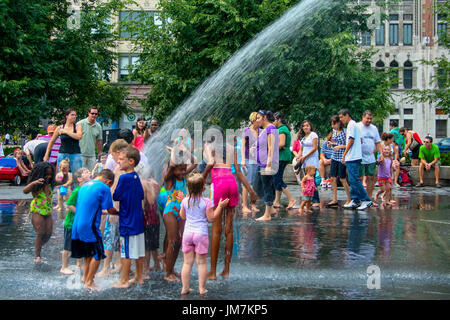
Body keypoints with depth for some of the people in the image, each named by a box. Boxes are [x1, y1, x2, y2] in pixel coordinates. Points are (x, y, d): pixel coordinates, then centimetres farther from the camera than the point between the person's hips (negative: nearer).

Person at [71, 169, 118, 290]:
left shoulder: (84, 186, 16)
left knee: (88, 253, 22)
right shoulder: (104, 188, -8)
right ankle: (89, 282, 5)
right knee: (97, 254, 2)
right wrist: (118, 212, 14)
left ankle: (85, 277, 26)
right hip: (90, 226, -8)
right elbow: (110, 210, -6)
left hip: (77, 226, 8)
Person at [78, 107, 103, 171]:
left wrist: (100, 155, 13)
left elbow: (99, 141, 14)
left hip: (92, 155, 4)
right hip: (81, 154, -4)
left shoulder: (98, 126, 9)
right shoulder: (80, 123, -4)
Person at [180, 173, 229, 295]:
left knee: (187, 262, 10)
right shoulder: (206, 202, -11)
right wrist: (220, 206, 1)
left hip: (187, 233, 3)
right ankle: (202, 288, 10)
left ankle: (185, 288, 13)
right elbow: (211, 218, -6)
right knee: (201, 262, 6)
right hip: (201, 234, -3)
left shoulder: (185, 201, 0)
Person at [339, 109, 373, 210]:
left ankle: (366, 200, -11)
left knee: (354, 180, -11)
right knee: (353, 180, 11)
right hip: (354, 157, 10)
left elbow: (351, 141, -15)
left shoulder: (351, 125, -9)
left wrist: (344, 155, -11)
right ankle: (355, 200, 13)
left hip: (352, 157, -10)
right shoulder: (355, 125, 21)